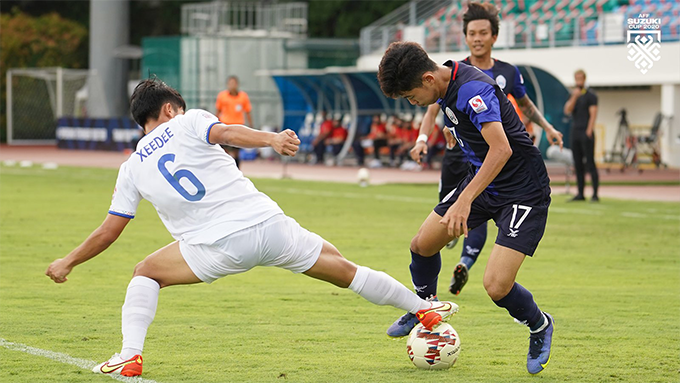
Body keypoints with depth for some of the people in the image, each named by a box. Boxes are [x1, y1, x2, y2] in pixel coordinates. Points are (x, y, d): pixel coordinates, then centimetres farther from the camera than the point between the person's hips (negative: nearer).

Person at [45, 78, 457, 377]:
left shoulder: (132, 169, 16)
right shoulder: (189, 123, 10)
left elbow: (108, 233, 16)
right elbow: (227, 133, -13)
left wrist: (68, 262, 28)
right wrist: (272, 138, -27)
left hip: (219, 249, 0)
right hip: (268, 225, 0)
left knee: (146, 273, 22)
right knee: (343, 268, 16)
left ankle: (130, 356, 4)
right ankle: (423, 307, 24)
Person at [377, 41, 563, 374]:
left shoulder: (474, 89, -29)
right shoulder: (445, 88, -1)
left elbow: (502, 149, -39)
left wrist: (464, 201, -41)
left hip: (523, 191, -9)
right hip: (482, 180, 9)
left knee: (496, 285, -18)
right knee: (422, 244, 9)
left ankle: (540, 327, 13)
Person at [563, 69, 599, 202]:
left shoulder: (590, 95, -3)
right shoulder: (573, 94, 14)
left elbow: (593, 114, -9)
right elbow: (567, 110, 2)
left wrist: (589, 132, -16)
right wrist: (574, 97, -12)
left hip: (586, 133, -6)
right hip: (575, 132, 6)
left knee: (590, 164, -9)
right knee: (578, 165, 6)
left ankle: (595, 194, -10)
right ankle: (580, 194, 10)